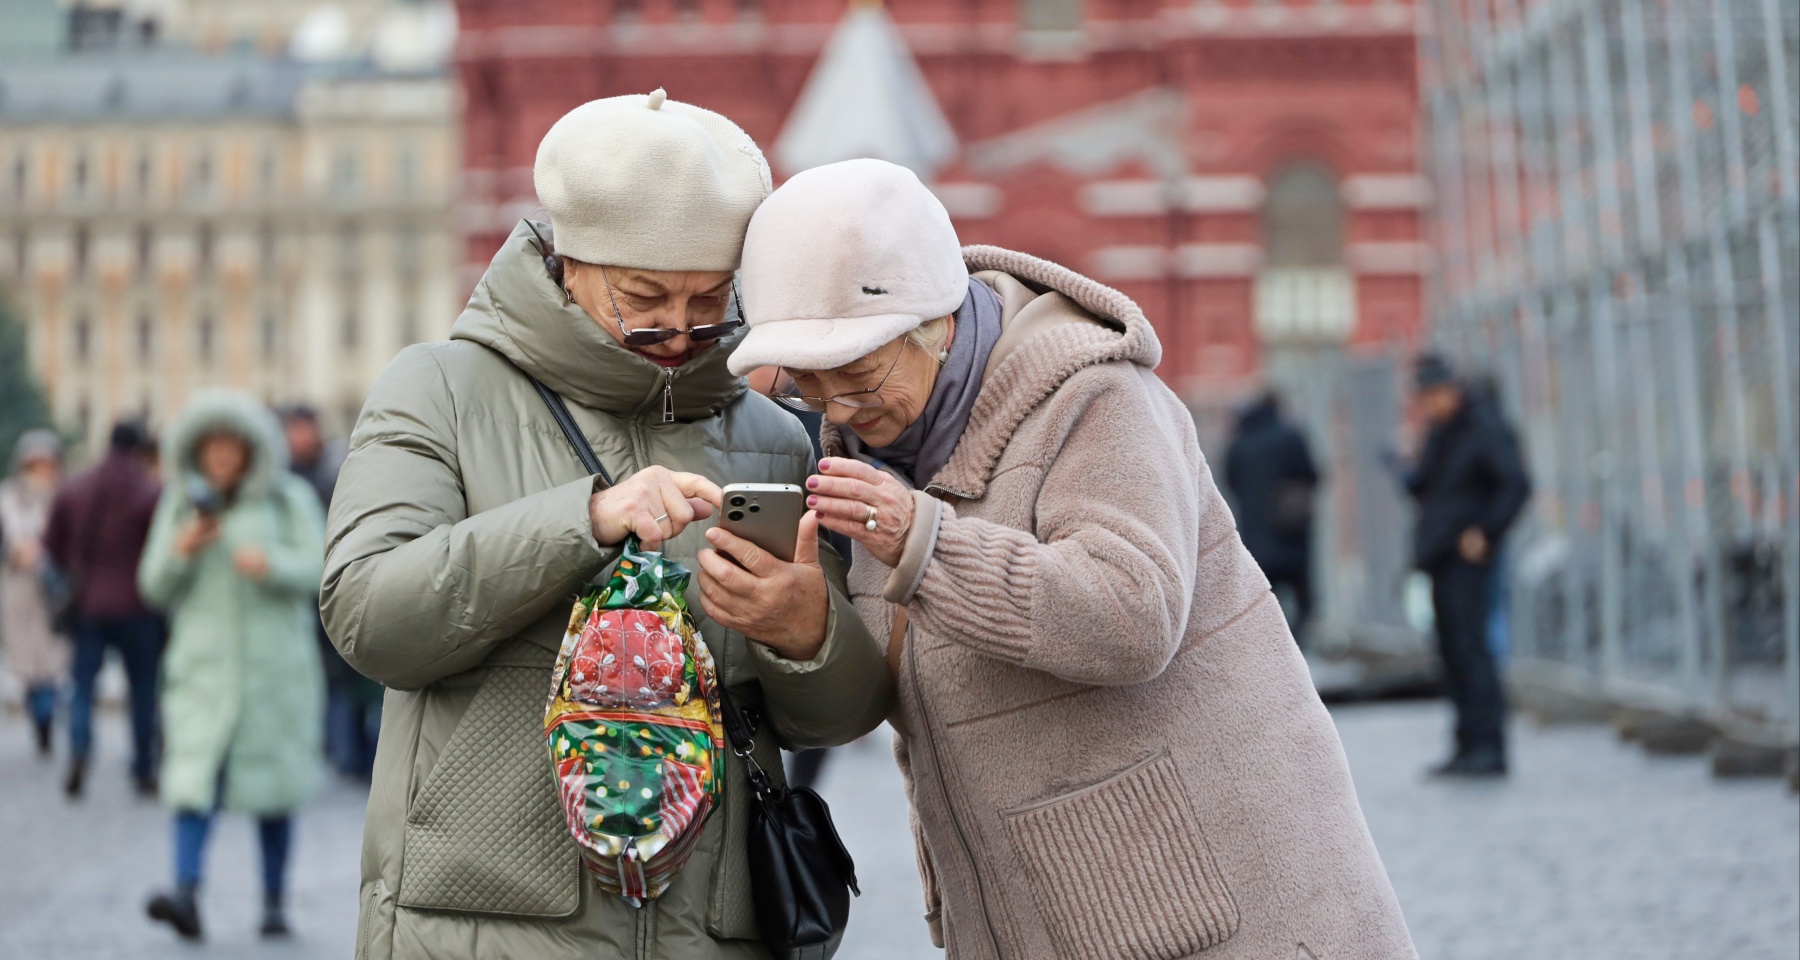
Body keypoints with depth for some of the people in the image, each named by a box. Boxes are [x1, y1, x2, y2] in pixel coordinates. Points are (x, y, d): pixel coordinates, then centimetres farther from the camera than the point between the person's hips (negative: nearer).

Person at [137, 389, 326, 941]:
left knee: (274, 787, 4)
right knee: (193, 778, -15)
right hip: (203, 663, 1)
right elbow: (155, 588, 8)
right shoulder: (181, 505, 10)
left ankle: (274, 902, 14)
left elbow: (315, 566, -5)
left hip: (274, 663, -1)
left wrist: (271, 563, -25)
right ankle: (186, 895, -26)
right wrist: (183, 550, -11)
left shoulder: (288, 499, 4)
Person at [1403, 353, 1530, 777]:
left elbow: (1516, 484, -19)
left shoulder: (1485, 429, -11)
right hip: (1440, 555, 9)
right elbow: (1422, 483, 24)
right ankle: (1471, 745, 12)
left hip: (1467, 556, -9)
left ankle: (1488, 746, -14)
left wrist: (1485, 534, -19)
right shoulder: (1440, 433, 16)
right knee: (1452, 650, 9)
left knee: (1469, 645, -13)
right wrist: (1413, 479, 1)